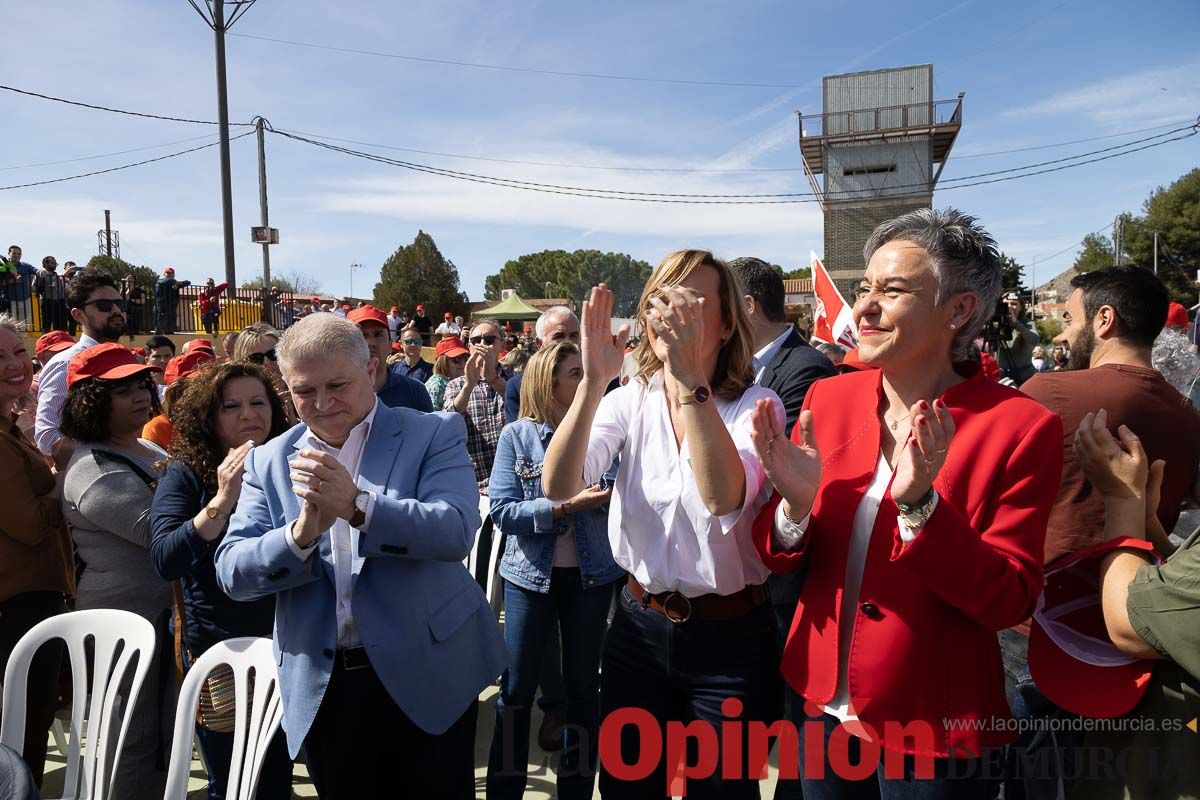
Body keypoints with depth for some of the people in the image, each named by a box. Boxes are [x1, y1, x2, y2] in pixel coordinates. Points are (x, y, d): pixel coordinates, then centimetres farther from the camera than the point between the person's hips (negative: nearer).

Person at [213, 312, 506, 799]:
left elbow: (456, 531, -18)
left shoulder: (434, 434, -4)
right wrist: (302, 532, -22)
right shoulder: (269, 462, 5)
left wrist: (357, 506, -31)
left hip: (427, 676, -2)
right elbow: (230, 573, -3)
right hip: (323, 689, 3)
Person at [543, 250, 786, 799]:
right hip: (639, 625, 3)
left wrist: (690, 381, -37)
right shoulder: (632, 399, -3)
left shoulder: (754, 404, -11)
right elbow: (558, 486, -18)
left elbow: (724, 499, -31)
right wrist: (593, 380, -29)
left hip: (729, 636, -3)